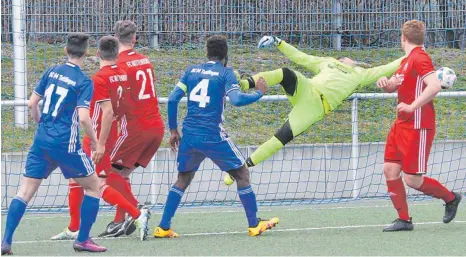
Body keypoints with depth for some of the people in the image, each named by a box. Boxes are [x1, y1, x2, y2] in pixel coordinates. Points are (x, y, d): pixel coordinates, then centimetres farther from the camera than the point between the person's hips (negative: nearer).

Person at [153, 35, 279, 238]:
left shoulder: (192, 70, 11)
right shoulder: (225, 73, -2)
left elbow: (172, 99, 7)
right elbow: (236, 100, -16)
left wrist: (173, 130, 15)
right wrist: (259, 93, 0)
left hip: (189, 135, 4)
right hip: (213, 136, -4)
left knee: (183, 179, 17)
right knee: (242, 174, 9)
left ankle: (163, 228, 9)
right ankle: (254, 225, 9)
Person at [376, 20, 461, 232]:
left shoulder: (419, 58, -15)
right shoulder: (406, 60, 14)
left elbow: (434, 86, -29)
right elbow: (394, 86, 25)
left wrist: (412, 106, -28)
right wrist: (385, 84, 1)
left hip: (418, 127, -9)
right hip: (402, 125, 9)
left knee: (412, 179, -7)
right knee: (390, 170, 2)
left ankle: (450, 198, 15)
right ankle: (404, 220, 8)